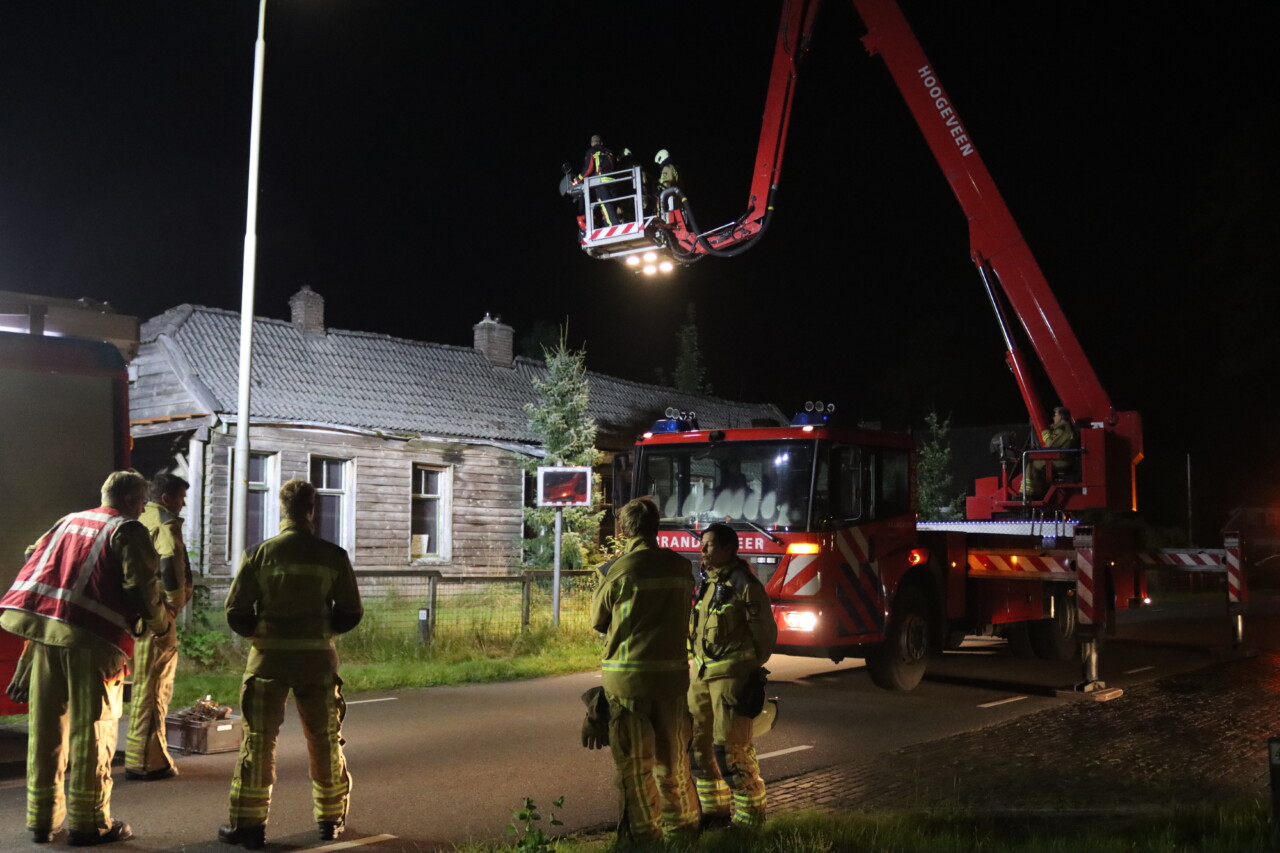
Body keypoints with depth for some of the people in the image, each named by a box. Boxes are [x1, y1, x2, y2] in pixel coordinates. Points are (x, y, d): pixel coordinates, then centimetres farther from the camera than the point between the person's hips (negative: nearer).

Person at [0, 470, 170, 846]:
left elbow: (34, 566, 21)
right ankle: (89, 822, 7)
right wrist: (161, 623, 7)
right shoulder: (128, 531, -1)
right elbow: (142, 586, -8)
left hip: (43, 626, 6)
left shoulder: (68, 521, 20)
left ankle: (43, 818, 21)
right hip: (91, 635, -6)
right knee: (91, 727, 2)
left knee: (46, 725, 13)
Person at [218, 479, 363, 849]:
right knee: (325, 742, 14)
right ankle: (331, 819, 24)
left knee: (258, 740, 9)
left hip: (268, 659, -1)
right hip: (317, 659, 1)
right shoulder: (333, 556, -4)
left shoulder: (259, 553, -6)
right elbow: (351, 613, 0)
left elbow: (236, 612, -5)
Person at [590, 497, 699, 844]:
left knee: (634, 761, 6)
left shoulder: (620, 569, -12)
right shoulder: (681, 567, 1)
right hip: (673, 671, 4)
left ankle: (644, 833, 11)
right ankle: (682, 825, 26)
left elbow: (599, 621, 2)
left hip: (628, 675, -4)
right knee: (673, 757, 17)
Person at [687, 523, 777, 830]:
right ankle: (714, 807, 27)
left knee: (730, 745, -6)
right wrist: (697, 665, 18)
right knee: (698, 739, 13)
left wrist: (753, 671, -3)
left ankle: (749, 816, 7)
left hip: (731, 674, -9)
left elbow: (766, 631, -9)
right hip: (702, 672, 9)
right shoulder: (707, 583, 11)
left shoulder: (745, 585, -14)